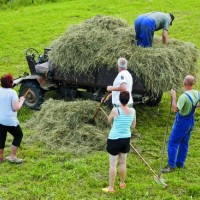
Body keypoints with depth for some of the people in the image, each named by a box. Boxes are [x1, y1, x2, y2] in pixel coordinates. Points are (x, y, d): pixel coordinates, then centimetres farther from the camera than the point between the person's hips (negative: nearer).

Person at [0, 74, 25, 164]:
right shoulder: (12, 92, -15)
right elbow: (15, 108, -18)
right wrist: (21, 101, -2)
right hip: (10, 120, -6)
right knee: (18, 135, 13)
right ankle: (12, 156, 9)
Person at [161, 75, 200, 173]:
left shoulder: (184, 96, -28)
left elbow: (175, 109, -30)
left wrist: (173, 97, -25)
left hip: (182, 122, -8)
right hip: (191, 121, 8)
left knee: (173, 143, 0)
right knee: (184, 143, 17)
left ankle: (171, 165, 1)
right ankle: (180, 163, 27)